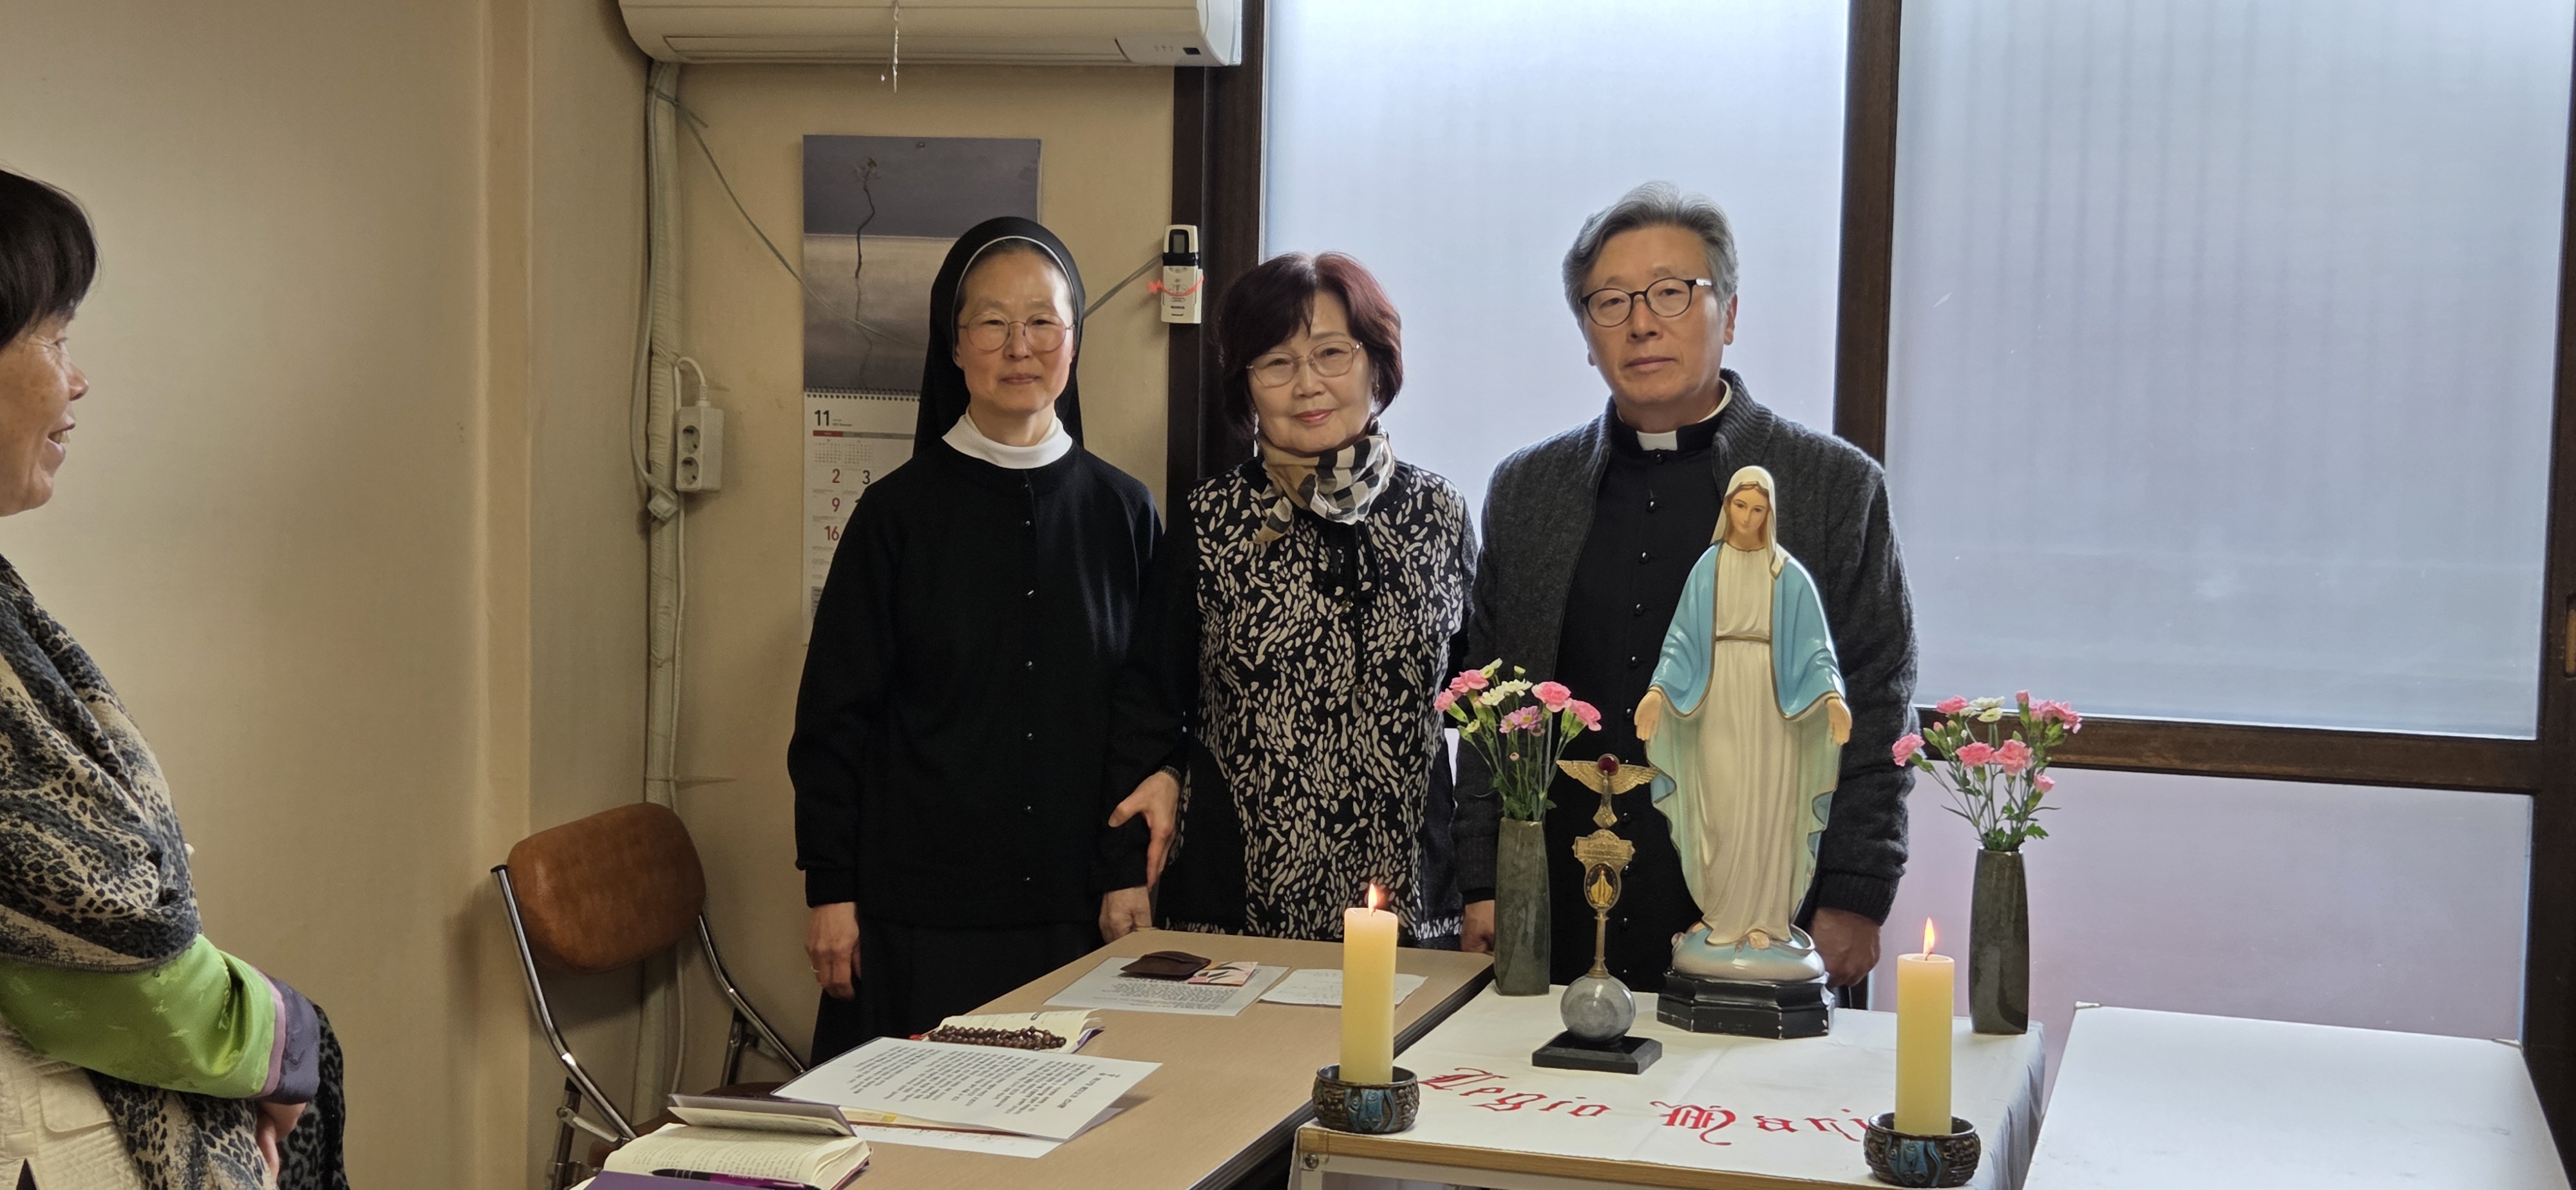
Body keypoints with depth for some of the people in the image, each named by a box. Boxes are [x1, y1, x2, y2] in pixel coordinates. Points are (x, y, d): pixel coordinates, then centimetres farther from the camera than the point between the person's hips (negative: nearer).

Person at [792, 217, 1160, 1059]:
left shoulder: (1123, 512, 5)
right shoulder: (900, 511, 0)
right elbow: (833, 714, 1)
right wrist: (830, 891, -3)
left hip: (1075, 911, 2)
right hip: (921, 914, -1)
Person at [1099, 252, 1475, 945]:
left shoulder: (1437, 515, 4)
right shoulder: (1211, 523, 0)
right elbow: (1150, 698, 4)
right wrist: (1130, 872, 0)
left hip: (1409, 897, 1)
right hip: (1234, 901, -1)